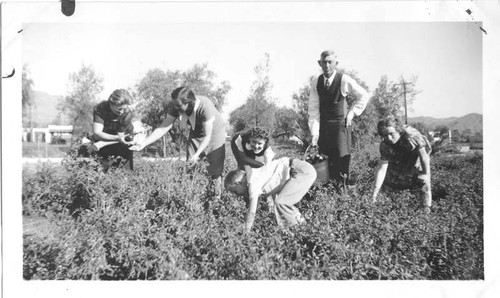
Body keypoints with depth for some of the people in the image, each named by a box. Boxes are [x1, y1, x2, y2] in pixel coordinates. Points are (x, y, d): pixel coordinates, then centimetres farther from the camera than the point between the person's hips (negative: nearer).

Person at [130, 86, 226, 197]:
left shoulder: (204, 107, -39)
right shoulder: (175, 106, -24)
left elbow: (207, 136, -32)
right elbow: (164, 127, -23)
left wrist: (197, 155, -41)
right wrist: (144, 143, -32)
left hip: (213, 132, -5)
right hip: (196, 132, 5)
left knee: (215, 166, 2)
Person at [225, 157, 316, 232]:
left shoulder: (253, 184, -12)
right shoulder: (255, 175, 14)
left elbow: (252, 212, -11)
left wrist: (246, 232, -1)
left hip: (304, 172, -10)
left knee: (280, 202, -12)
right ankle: (299, 219, 28)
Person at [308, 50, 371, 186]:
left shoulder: (345, 80, -9)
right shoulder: (315, 82, -1)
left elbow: (365, 95, 4)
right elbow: (313, 109, -3)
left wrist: (352, 112, -3)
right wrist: (314, 133, -12)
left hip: (340, 124, -3)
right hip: (323, 126, 3)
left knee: (342, 158, -6)